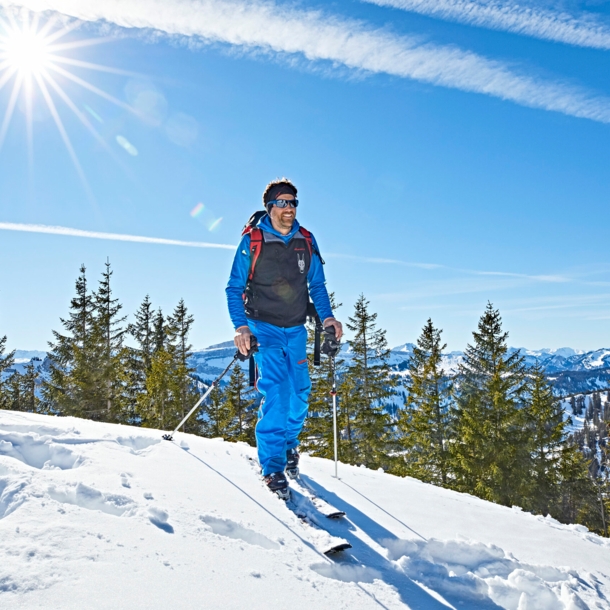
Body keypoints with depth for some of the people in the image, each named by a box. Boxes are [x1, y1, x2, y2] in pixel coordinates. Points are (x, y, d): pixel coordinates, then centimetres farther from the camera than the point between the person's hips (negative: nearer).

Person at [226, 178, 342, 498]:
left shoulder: (306, 241, 3)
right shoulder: (252, 242, -7)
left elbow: (316, 285, 11)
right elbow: (235, 288, -4)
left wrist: (327, 316, -3)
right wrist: (241, 326, -16)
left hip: (295, 330, 4)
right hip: (264, 328, -4)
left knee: (300, 392, 3)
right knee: (275, 391, -15)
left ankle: (289, 443, 31)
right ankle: (272, 465, -4)